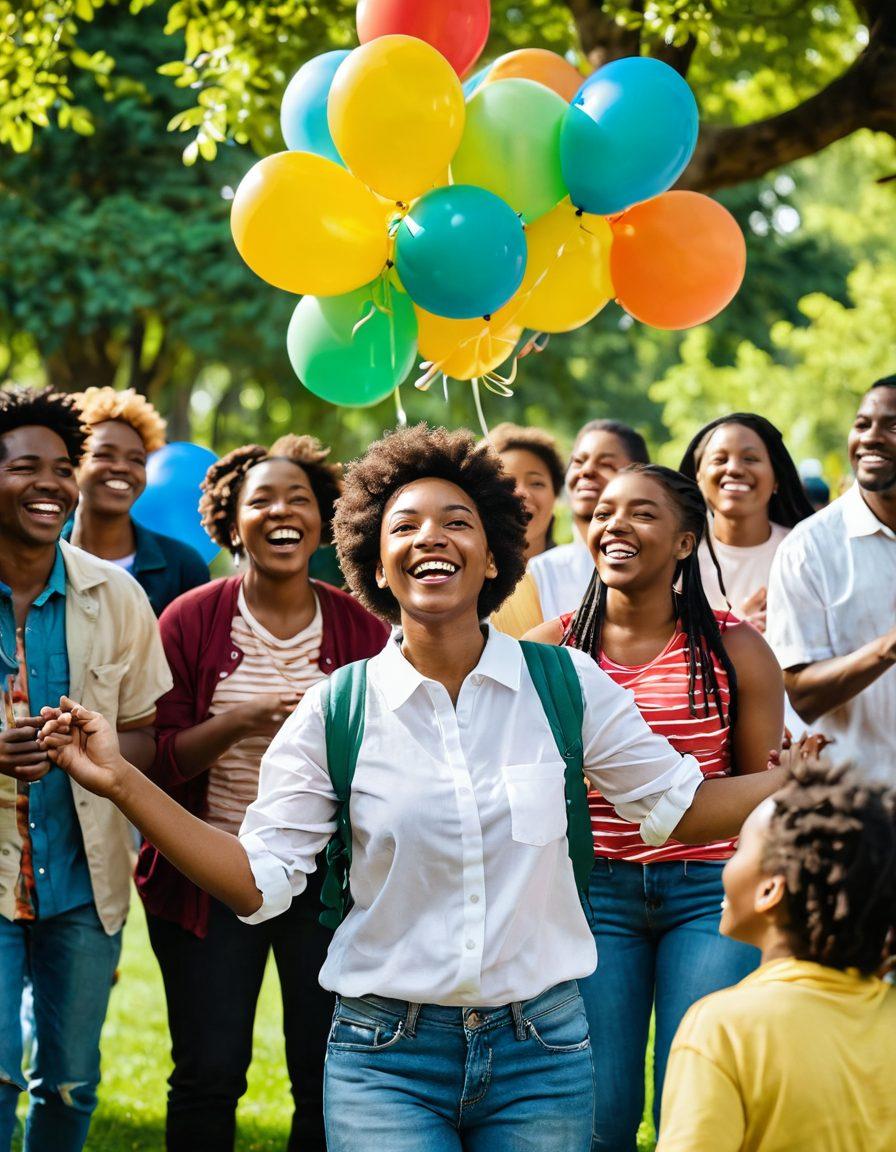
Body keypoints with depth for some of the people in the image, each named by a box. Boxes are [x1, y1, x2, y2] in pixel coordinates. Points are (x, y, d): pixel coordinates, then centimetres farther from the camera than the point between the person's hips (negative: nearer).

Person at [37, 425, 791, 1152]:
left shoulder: (567, 685, 0)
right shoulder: (335, 713, -2)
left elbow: (676, 805, 9)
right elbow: (261, 879, -3)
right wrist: (121, 781, -11)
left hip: (541, 1050, 1)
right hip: (386, 1062, -1)